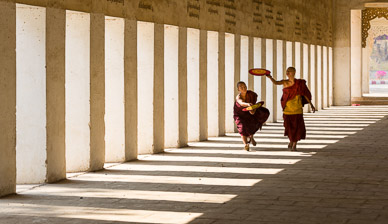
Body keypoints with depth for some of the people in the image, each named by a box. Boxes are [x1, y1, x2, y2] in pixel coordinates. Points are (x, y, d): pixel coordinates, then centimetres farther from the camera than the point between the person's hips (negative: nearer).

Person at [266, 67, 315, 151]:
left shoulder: (299, 83, -3)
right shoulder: (285, 82, -2)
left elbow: (305, 94, 4)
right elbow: (276, 82, -19)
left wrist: (311, 105, 5)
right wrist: (270, 77, -37)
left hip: (297, 109, 0)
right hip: (287, 108, 0)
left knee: (298, 127, -4)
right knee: (289, 127, 3)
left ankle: (294, 143, 17)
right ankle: (291, 140, 33)